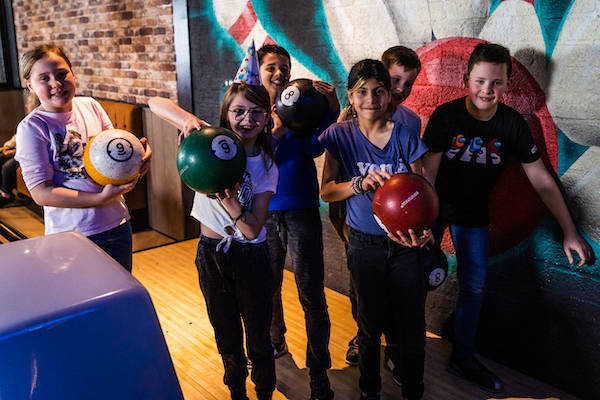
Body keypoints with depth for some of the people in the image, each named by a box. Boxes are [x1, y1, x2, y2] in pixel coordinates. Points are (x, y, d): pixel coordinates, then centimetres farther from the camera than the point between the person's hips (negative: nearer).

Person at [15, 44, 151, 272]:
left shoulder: (91, 107, 2)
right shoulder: (31, 128, -10)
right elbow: (41, 193, -15)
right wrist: (101, 198, -25)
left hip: (118, 223, 5)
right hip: (72, 234, -4)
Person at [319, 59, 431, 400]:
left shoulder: (405, 136, -5)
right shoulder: (340, 135, -3)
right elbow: (326, 191, -3)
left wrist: (423, 230, -22)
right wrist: (361, 183, -21)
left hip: (404, 244, 0)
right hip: (364, 244, 0)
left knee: (412, 326, 7)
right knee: (370, 324, 13)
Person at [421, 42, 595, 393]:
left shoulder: (513, 124, -11)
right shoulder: (445, 116, -19)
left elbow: (542, 180, -7)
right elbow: (428, 171, -20)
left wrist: (570, 232, -8)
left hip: (474, 214, 3)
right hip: (436, 208, -3)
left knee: (475, 285, 9)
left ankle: (463, 358, 28)